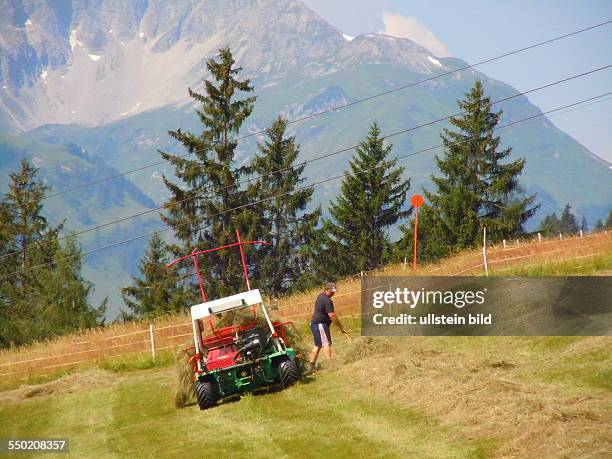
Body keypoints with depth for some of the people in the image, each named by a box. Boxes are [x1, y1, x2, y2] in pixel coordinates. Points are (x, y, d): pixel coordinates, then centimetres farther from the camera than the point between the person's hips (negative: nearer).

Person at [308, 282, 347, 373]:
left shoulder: (321, 295, 12)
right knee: (326, 343, -16)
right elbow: (332, 316, -22)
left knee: (317, 345, 13)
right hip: (320, 324, -10)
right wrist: (341, 327, -17)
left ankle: (312, 366, 13)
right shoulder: (327, 300, -19)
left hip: (314, 324, 10)